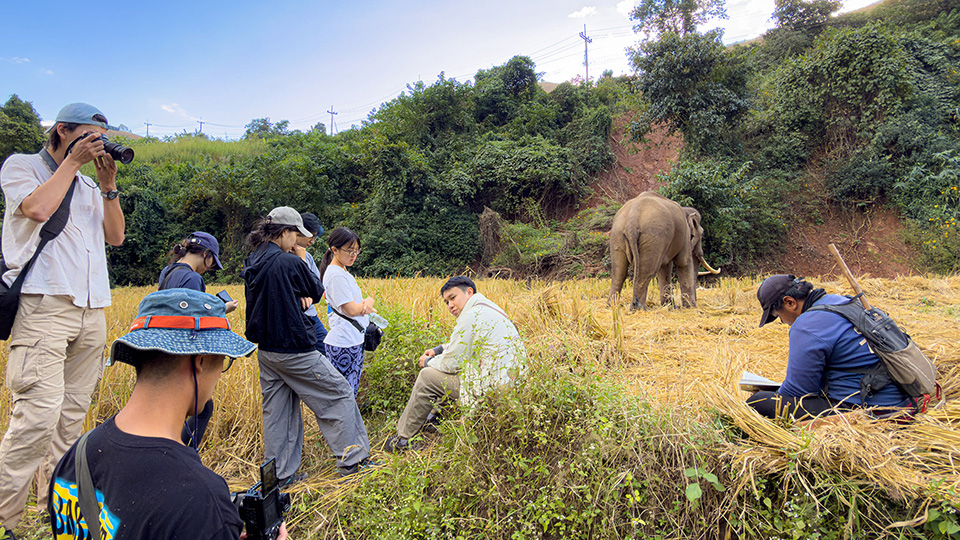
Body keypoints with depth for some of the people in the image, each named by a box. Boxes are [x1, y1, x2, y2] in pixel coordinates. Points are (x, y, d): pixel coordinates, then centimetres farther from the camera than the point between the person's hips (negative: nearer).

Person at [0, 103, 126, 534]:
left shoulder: (89, 187, 24)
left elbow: (116, 236, 14)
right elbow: (38, 209, -12)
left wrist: (108, 185, 6)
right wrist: (72, 162, -2)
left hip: (91, 310, 6)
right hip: (43, 304, -6)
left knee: (71, 416, 7)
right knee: (40, 412, -16)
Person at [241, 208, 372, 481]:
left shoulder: (252, 264, 6)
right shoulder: (290, 262, -18)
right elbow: (316, 291, -3)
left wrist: (298, 298, 1)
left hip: (266, 350, 9)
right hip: (294, 350, -8)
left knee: (276, 411, 15)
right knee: (340, 394, 5)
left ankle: (281, 475, 24)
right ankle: (352, 460, 11)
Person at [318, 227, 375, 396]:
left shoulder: (343, 272, 15)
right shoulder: (336, 275, -15)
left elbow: (356, 301, 16)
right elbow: (351, 310, -18)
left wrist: (364, 306, -7)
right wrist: (368, 302, 0)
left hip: (354, 340, 10)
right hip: (343, 344, -10)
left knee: (352, 393, 15)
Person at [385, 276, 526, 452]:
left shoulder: (471, 316, -17)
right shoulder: (489, 308, 14)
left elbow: (451, 363, -12)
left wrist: (428, 362, 7)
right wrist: (438, 350, 21)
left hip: (492, 388, -10)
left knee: (427, 376, 0)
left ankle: (403, 439, 14)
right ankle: (430, 417, 38)